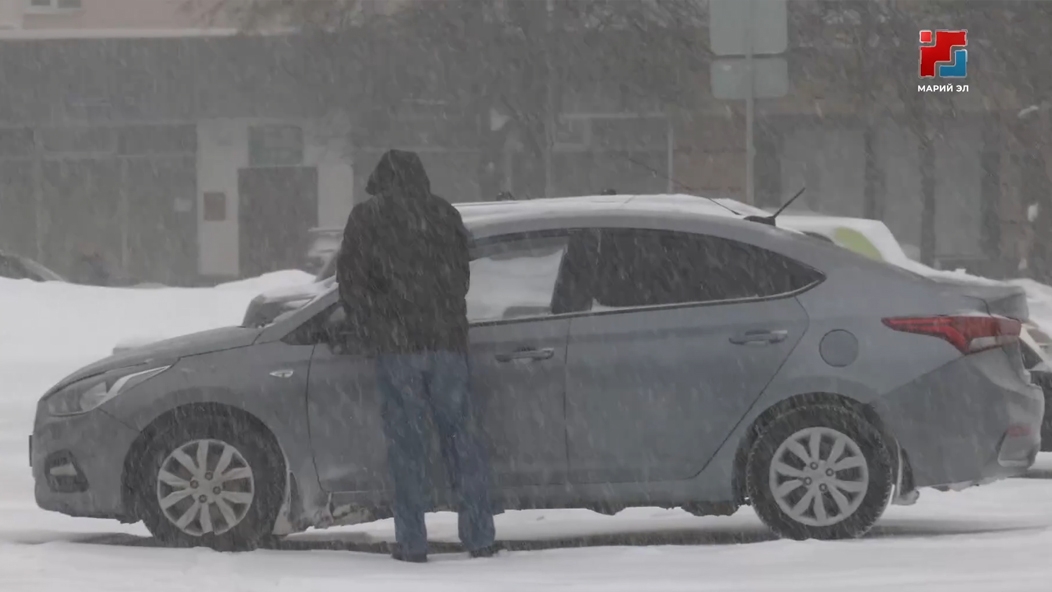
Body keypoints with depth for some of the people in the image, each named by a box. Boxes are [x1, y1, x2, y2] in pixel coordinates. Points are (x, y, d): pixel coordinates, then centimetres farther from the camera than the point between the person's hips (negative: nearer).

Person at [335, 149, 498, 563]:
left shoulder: (368, 218, 1)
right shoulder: (445, 214, 12)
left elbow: (350, 280, -1)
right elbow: (461, 276, 16)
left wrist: (370, 332, 9)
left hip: (396, 345, -3)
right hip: (448, 340, 3)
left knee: (406, 443, -1)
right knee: (460, 437, 8)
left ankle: (412, 543, -3)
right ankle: (480, 537, 5)